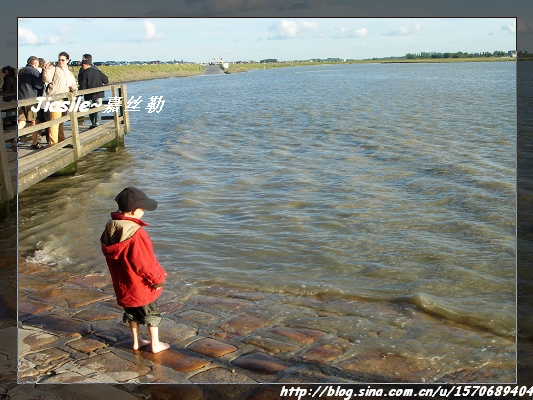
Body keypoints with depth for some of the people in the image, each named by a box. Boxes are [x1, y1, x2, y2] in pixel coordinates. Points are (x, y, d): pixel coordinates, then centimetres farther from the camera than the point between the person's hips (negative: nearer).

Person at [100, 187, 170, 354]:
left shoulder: (110, 228, -5)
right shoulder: (136, 233, -30)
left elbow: (107, 253, 8)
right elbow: (144, 263, -25)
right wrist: (156, 278, -9)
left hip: (122, 283, 7)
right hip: (141, 284, -7)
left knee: (132, 311, 23)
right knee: (151, 312, 12)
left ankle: (136, 341, 35)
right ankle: (155, 344, 23)